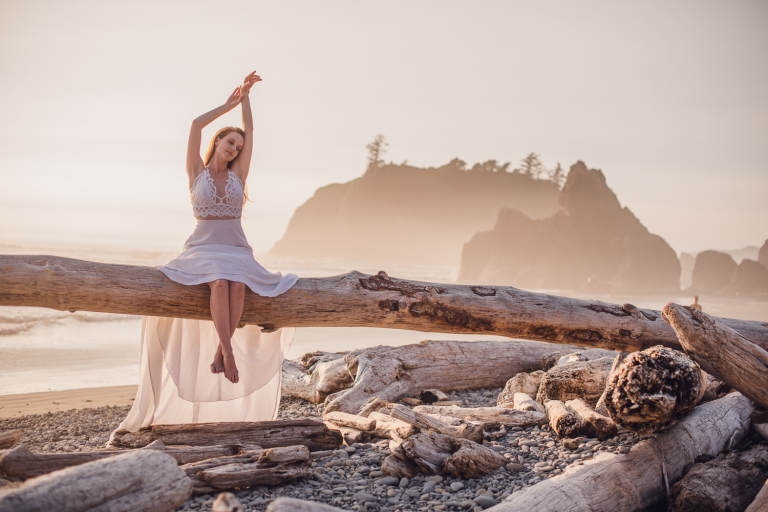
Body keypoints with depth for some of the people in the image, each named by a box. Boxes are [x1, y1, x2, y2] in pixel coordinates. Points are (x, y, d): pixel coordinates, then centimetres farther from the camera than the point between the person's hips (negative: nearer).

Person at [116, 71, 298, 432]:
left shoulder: (237, 174, 15)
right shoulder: (197, 172, 9)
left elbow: (250, 132, 8)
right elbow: (196, 125, -1)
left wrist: (245, 97, 5)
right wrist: (230, 103, 5)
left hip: (237, 250, 2)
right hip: (204, 248, -2)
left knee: (237, 284, -34)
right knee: (220, 282, -37)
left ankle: (221, 350, -32)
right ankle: (229, 353, -40)